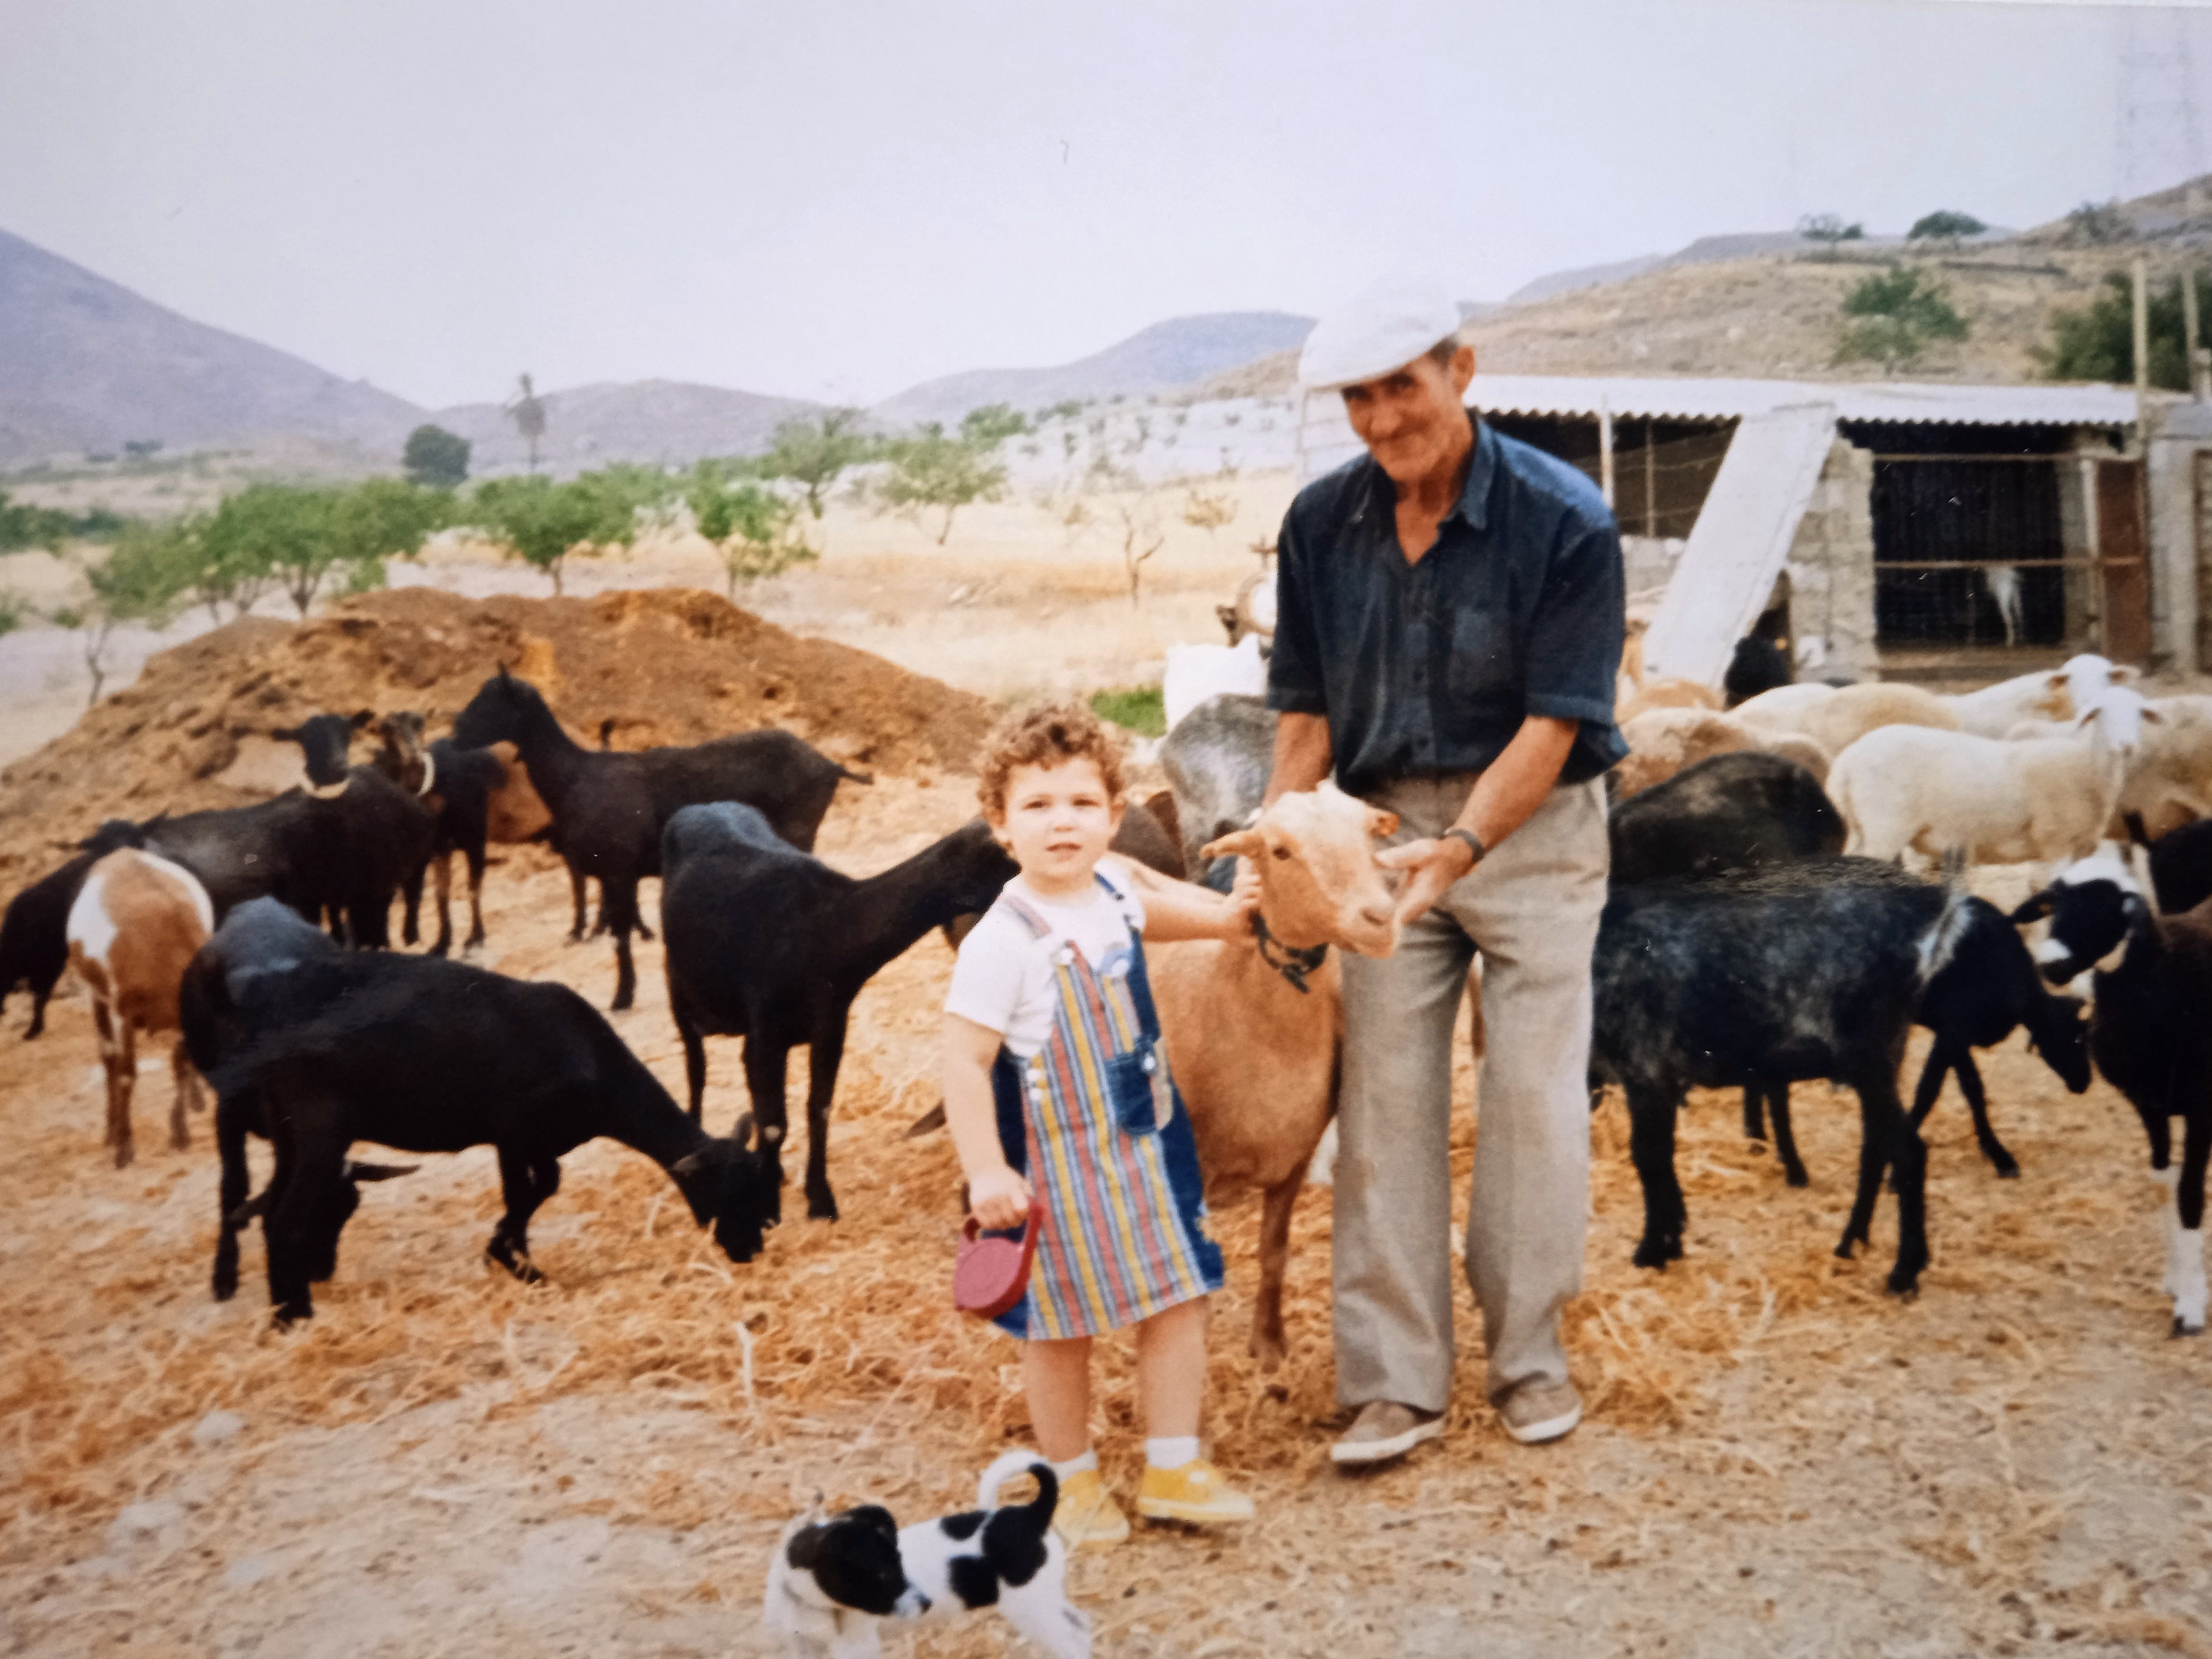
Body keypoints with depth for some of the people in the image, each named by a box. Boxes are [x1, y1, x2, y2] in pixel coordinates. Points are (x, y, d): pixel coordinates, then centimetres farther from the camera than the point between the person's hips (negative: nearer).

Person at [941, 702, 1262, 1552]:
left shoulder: (1114, 889, -1)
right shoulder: (1004, 941, -22)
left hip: (1147, 1140, 7)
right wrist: (985, 1171, -25)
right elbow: (964, 1062, -22)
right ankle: (1073, 1483, 27)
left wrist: (1225, 916, 16)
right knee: (1062, 1328, 8)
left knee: (1179, 1298, 10)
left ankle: (1173, 1468, 25)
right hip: (1057, 1161, -7)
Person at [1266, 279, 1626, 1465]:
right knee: (1383, 1094, 0)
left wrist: (1460, 847, -29)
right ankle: (1395, 1380, 8)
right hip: (1384, 829, 3)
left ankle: (1528, 1350, 18)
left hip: (1532, 825, -3)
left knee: (1534, 1089, 0)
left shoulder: (1565, 521, -16)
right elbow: (1306, 707, 2)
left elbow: (1553, 724, -18)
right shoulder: (1321, 522, -3)